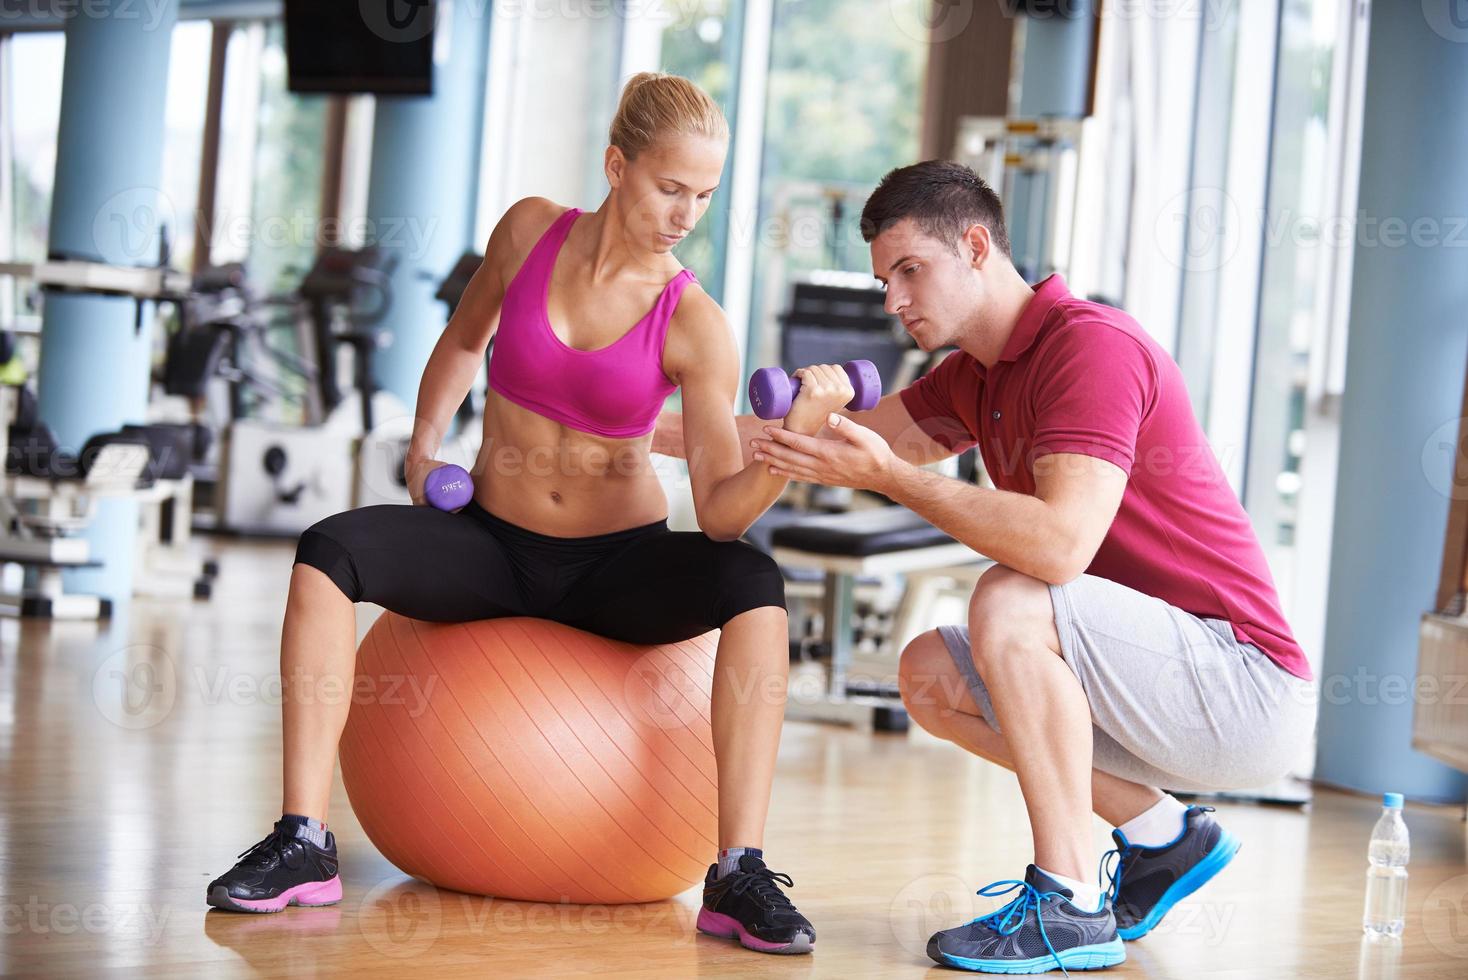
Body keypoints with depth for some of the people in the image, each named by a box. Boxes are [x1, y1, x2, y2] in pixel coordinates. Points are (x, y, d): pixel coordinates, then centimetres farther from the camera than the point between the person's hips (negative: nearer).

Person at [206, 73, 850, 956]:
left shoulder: (695, 326, -12)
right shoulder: (531, 231, -4)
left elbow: (722, 512, -19)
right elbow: (464, 341, 16)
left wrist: (798, 438, -35)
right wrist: (426, 442, 3)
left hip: (618, 564, -2)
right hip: (494, 544, 2)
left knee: (754, 584, -32)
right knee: (329, 552, -24)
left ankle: (740, 874, -31)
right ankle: (304, 842, -23)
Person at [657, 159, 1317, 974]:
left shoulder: (1091, 344, -19)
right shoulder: (978, 374, 11)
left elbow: (1061, 543, -33)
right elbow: (853, 442, 19)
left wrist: (889, 474, -27)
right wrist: (651, 427, 17)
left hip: (1246, 683, -10)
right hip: (1173, 690, 10)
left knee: (1009, 602, -27)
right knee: (928, 675, 7)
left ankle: (1070, 907, -20)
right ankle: (1161, 836, 11)